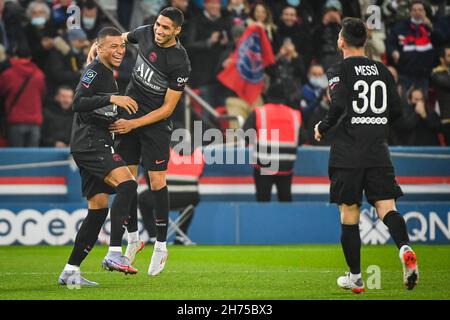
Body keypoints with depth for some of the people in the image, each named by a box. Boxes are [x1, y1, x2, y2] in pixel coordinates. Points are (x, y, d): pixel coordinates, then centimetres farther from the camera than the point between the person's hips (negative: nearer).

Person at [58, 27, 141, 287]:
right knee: (127, 184, -26)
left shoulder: (108, 74, 22)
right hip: (89, 143, -11)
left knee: (99, 209, 8)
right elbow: (78, 102, -23)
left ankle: (70, 271, 12)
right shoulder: (95, 71, -8)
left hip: (98, 145, 11)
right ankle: (114, 253, -31)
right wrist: (112, 99, -29)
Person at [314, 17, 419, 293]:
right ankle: (405, 249, -31)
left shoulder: (339, 71, -4)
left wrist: (322, 128, 0)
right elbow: (397, 112, 11)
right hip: (378, 153, 3)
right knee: (387, 207, -2)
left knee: (349, 215, 6)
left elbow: (338, 106, -17)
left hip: (347, 155, -3)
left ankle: (355, 278, 12)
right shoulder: (383, 71, 10)